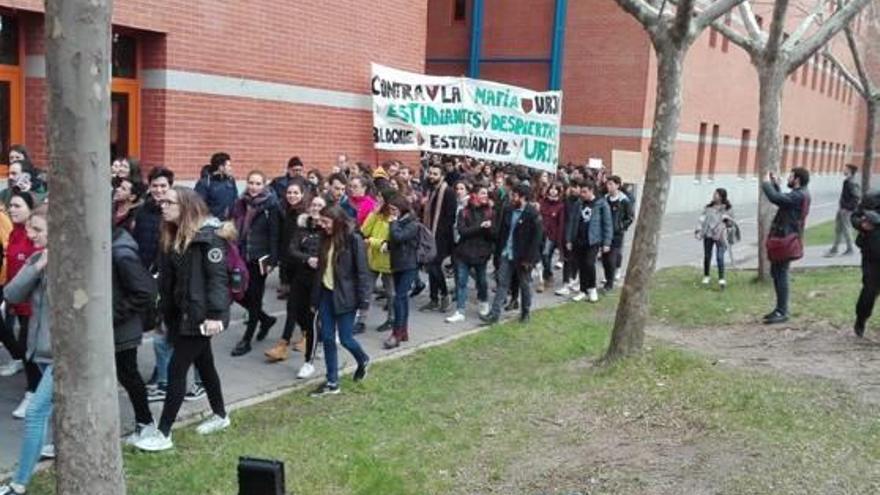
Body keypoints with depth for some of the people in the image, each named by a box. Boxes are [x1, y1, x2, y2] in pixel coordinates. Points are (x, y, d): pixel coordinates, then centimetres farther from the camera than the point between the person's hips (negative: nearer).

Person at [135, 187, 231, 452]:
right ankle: (220, 415, 37)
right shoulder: (174, 236, 10)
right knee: (203, 364, 20)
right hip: (183, 313, 9)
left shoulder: (207, 236, -16)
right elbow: (168, 277, 13)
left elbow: (217, 276, -20)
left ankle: (164, 434, 3)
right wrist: (166, 311, 13)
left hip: (200, 314, -9)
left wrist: (215, 314, -24)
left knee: (176, 369, -6)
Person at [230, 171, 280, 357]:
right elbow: (235, 229, 14)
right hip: (242, 256, 6)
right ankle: (266, 319, 33)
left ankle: (247, 340, 12)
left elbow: (274, 235, -10)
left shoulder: (270, 206, -8)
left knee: (254, 298, 2)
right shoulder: (241, 204, 8)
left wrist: (272, 260, -15)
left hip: (259, 258, -6)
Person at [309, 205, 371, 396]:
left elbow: (362, 271, -13)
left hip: (344, 296, -6)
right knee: (327, 338, 6)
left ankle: (363, 360, 33)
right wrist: (315, 297, 10)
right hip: (326, 294, 6)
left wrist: (364, 300, -16)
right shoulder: (326, 239, 7)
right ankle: (332, 382, 15)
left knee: (345, 339, 1)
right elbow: (321, 268, 11)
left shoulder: (353, 239, -14)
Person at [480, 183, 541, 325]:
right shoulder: (508, 210, 4)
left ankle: (525, 313, 26)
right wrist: (499, 250, 6)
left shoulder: (533, 214, -14)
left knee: (525, 285, 10)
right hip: (506, 254, 5)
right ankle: (494, 313, 4)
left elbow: (536, 238, -15)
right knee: (502, 283, 3)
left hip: (522, 257, -5)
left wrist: (529, 259, -18)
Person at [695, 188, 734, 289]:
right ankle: (706, 276, 26)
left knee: (720, 257, -12)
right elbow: (703, 217, 7)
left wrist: (726, 218, -13)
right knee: (707, 256, 10)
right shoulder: (708, 207, 11)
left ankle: (721, 279, -8)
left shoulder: (727, 208, 4)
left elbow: (730, 222, 8)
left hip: (719, 235, -3)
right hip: (708, 234, 3)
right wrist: (698, 228, -4)